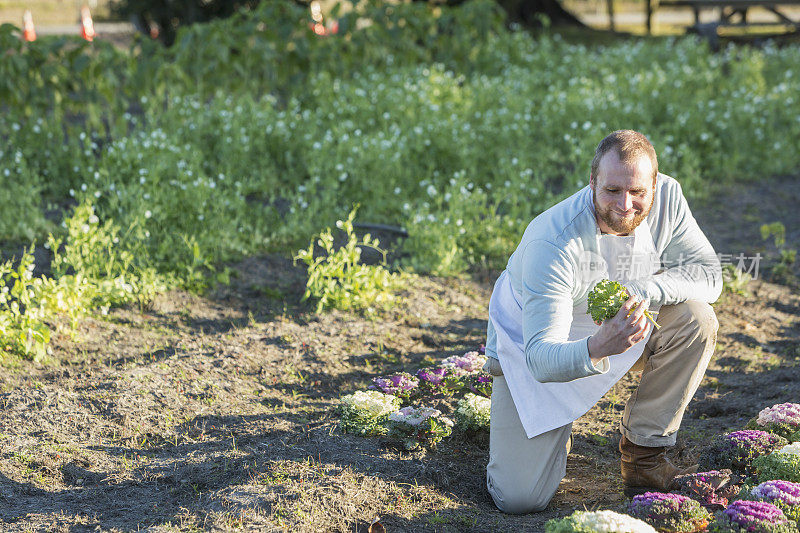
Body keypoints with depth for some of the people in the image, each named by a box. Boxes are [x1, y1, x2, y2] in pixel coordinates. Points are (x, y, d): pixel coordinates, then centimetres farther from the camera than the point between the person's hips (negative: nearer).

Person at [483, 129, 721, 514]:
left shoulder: (666, 198, -21)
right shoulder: (552, 243, -36)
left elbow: (709, 275, -16)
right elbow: (543, 359, -37)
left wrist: (639, 290, -34)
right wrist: (596, 349, -60)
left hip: (616, 326, 5)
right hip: (533, 344, -4)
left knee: (696, 318, -25)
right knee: (520, 498, -16)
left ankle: (644, 455, -8)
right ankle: (552, 430, 20)